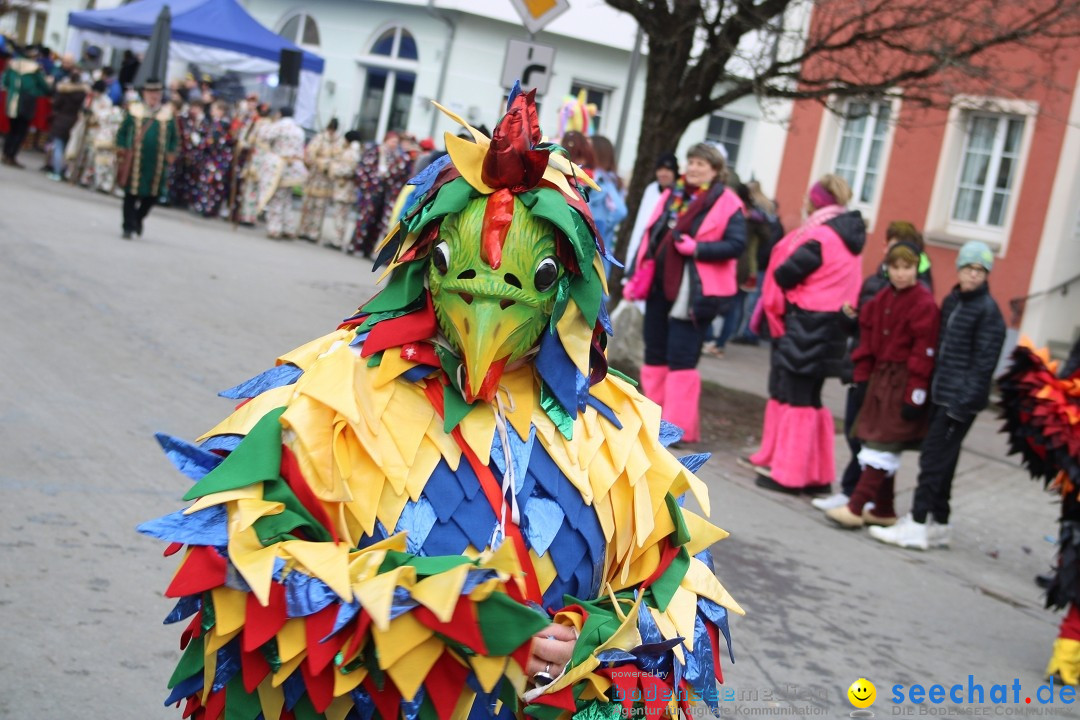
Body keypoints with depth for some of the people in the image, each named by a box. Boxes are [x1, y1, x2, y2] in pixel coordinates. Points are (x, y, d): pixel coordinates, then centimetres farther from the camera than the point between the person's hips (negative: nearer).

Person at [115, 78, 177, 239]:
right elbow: (122, 132, 12)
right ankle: (128, 227, 6)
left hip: (157, 163, 1)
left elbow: (173, 137, 16)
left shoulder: (167, 113, 8)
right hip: (135, 159, -1)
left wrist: (171, 153, 3)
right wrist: (121, 148, -1)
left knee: (152, 195, 8)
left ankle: (138, 218, 34)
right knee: (131, 193, -1)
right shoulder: (134, 111, 6)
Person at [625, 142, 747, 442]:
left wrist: (697, 248, -23)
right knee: (655, 354, 11)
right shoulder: (672, 196, 13)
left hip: (692, 291, -7)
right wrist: (636, 276, 12)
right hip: (659, 285, 7)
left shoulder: (727, 203, -6)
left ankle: (677, 426, 0)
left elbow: (736, 245, -14)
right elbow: (650, 236, 15)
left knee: (681, 359, -6)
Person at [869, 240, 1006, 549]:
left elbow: (983, 364, -13)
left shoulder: (988, 312, -9)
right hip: (941, 395, 8)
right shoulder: (950, 301, 13)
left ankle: (917, 525, -5)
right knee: (940, 461, 12)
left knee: (934, 459, -8)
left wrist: (962, 402, -17)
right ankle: (938, 524, 20)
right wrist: (927, 390, 13)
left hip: (962, 400, -7)